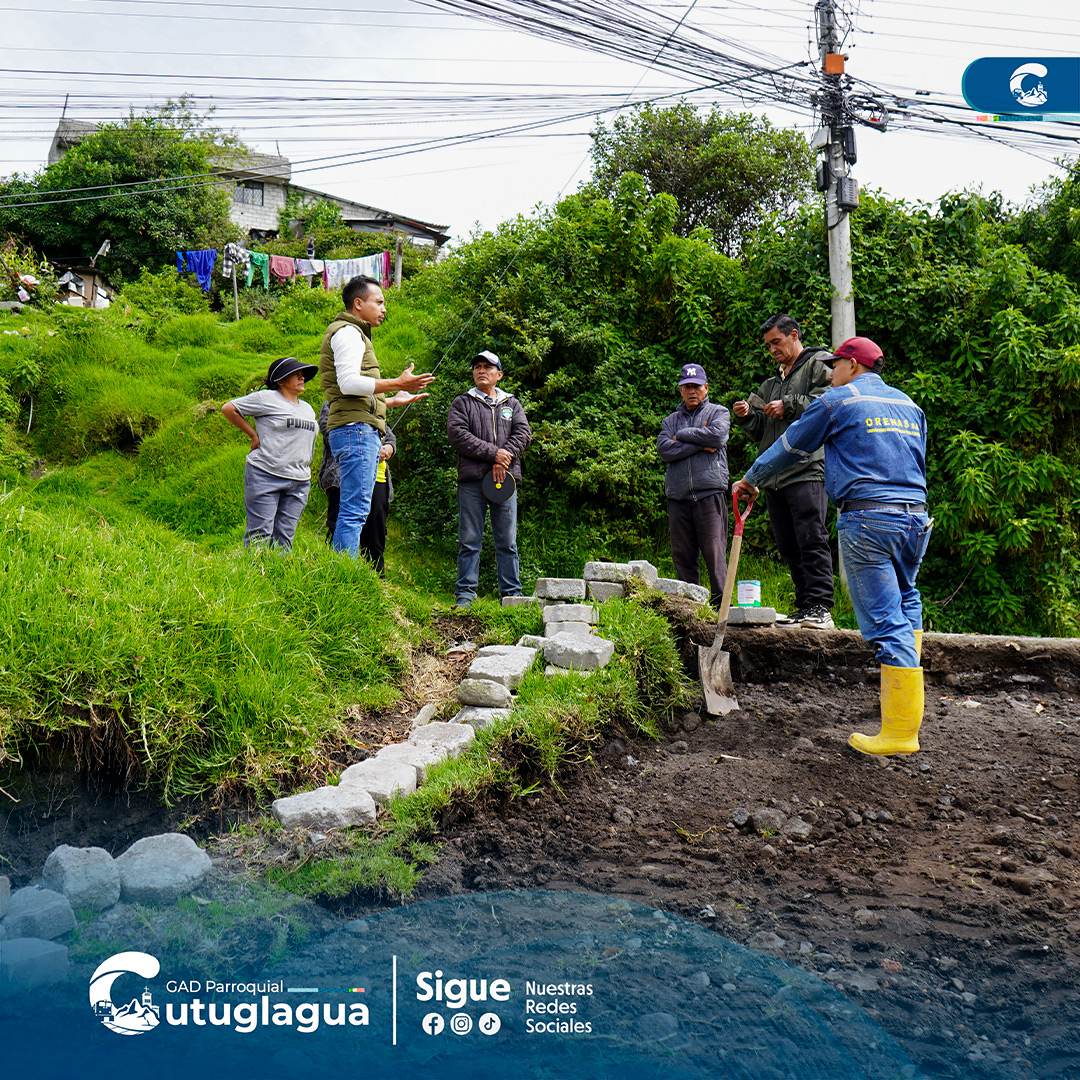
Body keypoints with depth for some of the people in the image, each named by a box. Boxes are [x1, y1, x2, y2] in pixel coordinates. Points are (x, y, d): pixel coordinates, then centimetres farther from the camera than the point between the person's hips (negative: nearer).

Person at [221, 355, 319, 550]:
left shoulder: (308, 409, 20)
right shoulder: (266, 399, 0)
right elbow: (228, 408, 3)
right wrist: (253, 434, 2)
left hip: (299, 482, 5)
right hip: (264, 476, -5)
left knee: (284, 538, 1)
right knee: (260, 535, -8)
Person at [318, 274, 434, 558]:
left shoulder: (355, 335, 29)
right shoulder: (347, 332, -4)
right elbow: (348, 383, -18)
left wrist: (393, 400, 33)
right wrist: (397, 384, -16)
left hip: (364, 431, 11)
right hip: (356, 429, -11)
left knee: (354, 513, 8)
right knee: (355, 511, -15)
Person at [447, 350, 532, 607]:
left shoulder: (512, 404, 20)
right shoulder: (462, 402, 12)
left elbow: (523, 433, 6)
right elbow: (457, 434, -4)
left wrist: (504, 459, -11)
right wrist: (493, 453, -12)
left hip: (505, 478, 2)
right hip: (472, 480, -2)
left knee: (508, 541, 3)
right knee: (469, 541, -1)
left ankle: (512, 593, 8)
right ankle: (465, 594, 3)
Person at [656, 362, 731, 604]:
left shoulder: (718, 412, 13)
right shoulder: (670, 420, 20)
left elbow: (717, 435, -9)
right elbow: (664, 449, 1)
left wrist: (682, 435, 1)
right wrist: (700, 444, -5)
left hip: (710, 493, -3)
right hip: (678, 495, 3)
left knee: (714, 553, -7)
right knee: (682, 555, 3)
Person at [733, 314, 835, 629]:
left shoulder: (819, 366, 6)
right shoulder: (771, 384, 28)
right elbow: (762, 432, 28)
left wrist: (788, 405, -9)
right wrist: (747, 417, 9)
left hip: (808, 471, -8)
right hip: (775, 476, 8)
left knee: (812, 540, -12)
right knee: (789, 547, 6)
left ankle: (820, 608, -12)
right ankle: (804, 607, 10)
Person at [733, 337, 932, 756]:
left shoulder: (839, 400, 3)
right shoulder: (908, 404, 21)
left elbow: (790, 448, 11)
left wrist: (750, 478, 26)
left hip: (867, 519, -7)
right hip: (916, 517, 7)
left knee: (884, 621, -7)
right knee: (905, 599, 26)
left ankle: (900, 730, -5)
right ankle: (906, 692, 27)